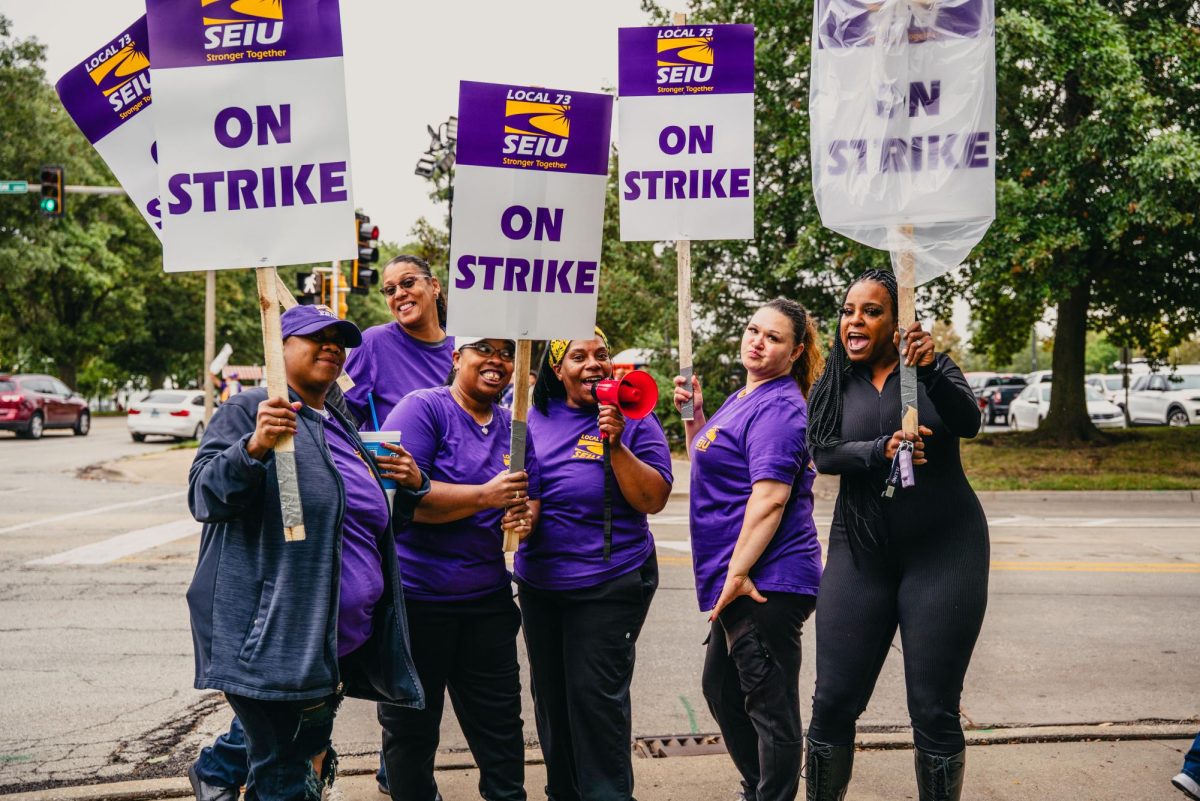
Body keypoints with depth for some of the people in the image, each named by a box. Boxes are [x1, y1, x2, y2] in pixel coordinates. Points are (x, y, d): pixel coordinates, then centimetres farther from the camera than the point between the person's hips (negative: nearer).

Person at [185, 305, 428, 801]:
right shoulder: (248, 412, -3)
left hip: (345, 639, 8)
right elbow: (204, 495, -14)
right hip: (276, 634, -8)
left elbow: (381, 521, 28)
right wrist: (254, 447, -30)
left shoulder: (343, 428, 20)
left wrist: (411, 485, 8)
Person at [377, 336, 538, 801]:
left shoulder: (513, 427, 9)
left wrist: (525, 518, -11)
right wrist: (487, 496, -24)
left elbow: (530, 498, 13)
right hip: (417, 594, -5)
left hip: (488, 597, 5)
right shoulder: (422, 409, -10)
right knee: (411, 725, 11)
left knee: (500, 723, 13)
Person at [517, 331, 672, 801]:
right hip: (538, 582, 5)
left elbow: (653, 500, -13)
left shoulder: (632, 419, -6)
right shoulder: (533, 417, 4)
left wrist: (617, 446, -23)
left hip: (609, 583, -5)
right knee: (550, 694, 15)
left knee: (596, 696, -4)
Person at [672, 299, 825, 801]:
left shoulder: (778, 407, -16)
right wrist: (693, 415, 10)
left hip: (766, 583, -11)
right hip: (741, 581, 11)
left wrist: (736, 573, -24)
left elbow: (770, 499, -24)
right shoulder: (743, 399, 15)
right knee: (721, 689, 23)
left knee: (770, 705, 0)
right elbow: (709, 467, 24)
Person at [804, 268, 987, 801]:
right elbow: (822, 454, -9)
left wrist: (931, 372, -35)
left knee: (934, 712, 0)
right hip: (861, 554, 2)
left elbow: (968, 422, -17)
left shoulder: (934, 368, 2)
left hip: (944, 552, -2)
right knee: (833, 703, 1)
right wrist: (881, 451, -28)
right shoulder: (833, 386, 6)